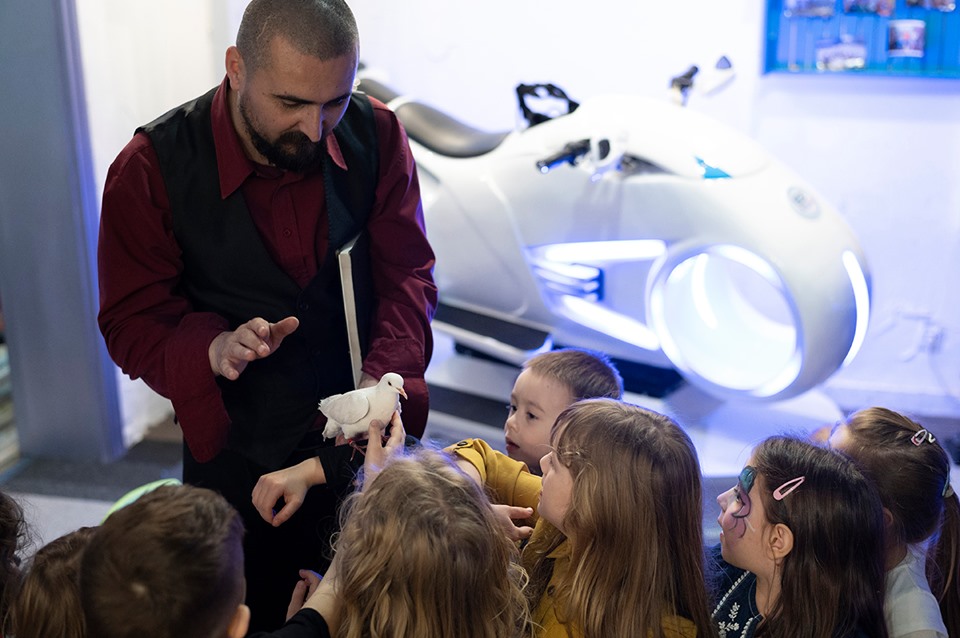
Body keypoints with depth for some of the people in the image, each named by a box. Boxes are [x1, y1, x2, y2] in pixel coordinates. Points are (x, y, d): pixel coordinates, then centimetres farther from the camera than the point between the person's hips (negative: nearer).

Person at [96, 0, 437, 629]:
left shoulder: (377, 136, -10)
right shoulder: (150, 169, -17)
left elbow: (407, 276, -10)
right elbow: (133, 323, -12)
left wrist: (386, 376, -28)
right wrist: (215, 350, -33)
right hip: (237, 454, -2)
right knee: (249, 619, 20)